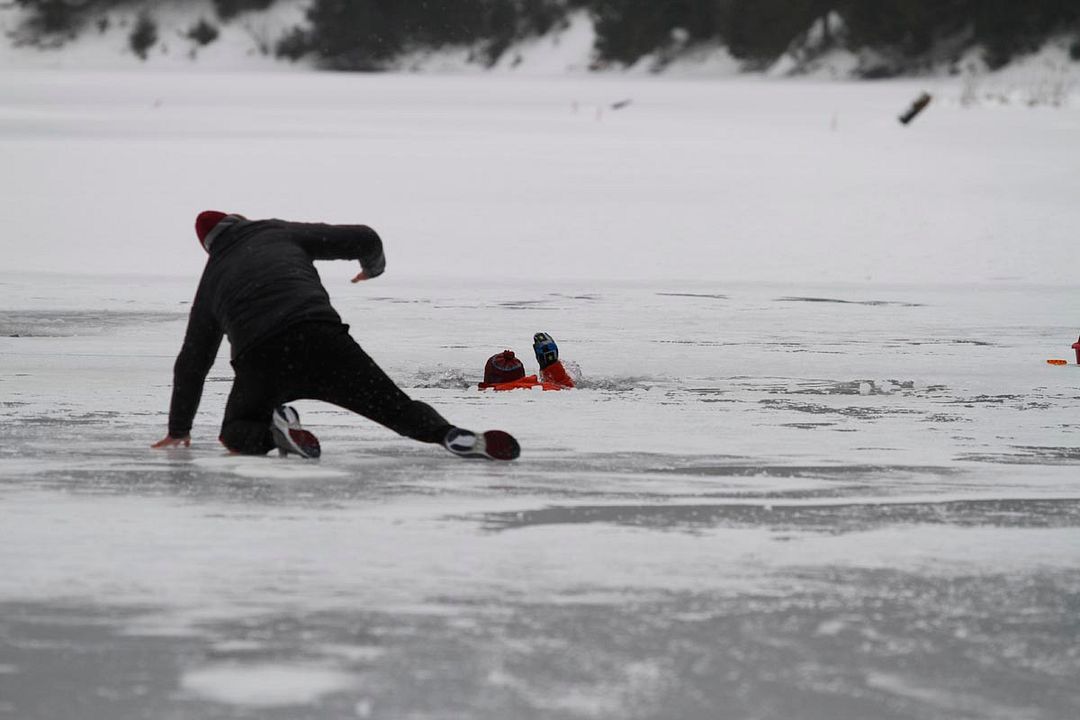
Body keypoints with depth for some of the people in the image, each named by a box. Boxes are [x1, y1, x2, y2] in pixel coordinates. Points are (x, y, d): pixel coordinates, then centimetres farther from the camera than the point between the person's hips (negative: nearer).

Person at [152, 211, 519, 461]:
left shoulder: (212, 278, 30)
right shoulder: (283, 234, 26)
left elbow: (192, 361, 33)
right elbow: (364, 239, 19)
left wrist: (178, 430, 43)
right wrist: (374, 266, 44)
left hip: (258, 360, 0)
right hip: (320, 340, 0)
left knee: (237, 432, 23)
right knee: (396, 406, 5)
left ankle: (275, 432, -13)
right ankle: (449, 434, -28)